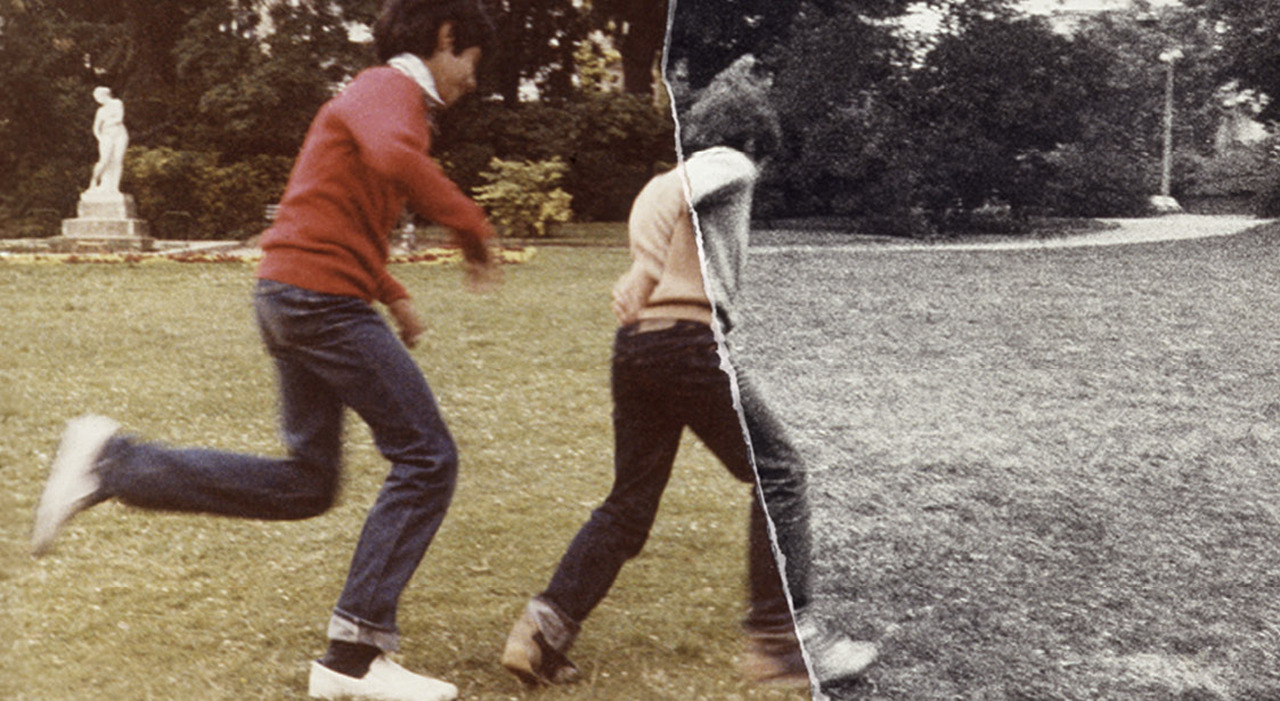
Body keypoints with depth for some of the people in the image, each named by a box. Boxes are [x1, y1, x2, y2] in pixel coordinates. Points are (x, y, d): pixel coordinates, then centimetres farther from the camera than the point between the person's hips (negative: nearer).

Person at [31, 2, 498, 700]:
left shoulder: (372, 96, 23)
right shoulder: (391, 88, -8)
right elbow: (396, 158, -33)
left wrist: (394, 297, 24)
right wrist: (472, 226, -23)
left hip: (291, 298, 10)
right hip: (322, 295, -10)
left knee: (305, 484, 13)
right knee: (426, 459, -5)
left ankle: (112, 463, 10)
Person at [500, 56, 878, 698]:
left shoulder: (660, 182, 27)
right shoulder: (729, 165, 2)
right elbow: (675, 196, -19)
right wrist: (647, 273, -32)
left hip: (635, 348, 8)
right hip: (690, 340, -8)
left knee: (629, 504, 12)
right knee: (778, 473, 2)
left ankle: (544, 628, 3)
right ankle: (781, 637, 0)